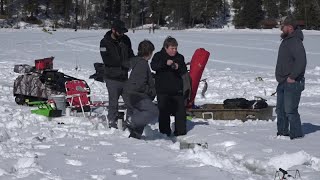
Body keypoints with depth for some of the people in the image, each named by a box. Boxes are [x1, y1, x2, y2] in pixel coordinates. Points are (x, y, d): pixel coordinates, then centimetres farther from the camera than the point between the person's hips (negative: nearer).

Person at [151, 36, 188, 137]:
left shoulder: (179, 57, 10)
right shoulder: (159, 56, 1)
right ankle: (165, 132, 7)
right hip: (163, 90, -3)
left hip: (177, 89, 3)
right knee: (164, 112, -1)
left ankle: (180, 131, 12)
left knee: (180, 110, 2)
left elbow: (184, 71, 5)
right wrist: (165, 63, -30)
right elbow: (153, 66, -16)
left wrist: (178, 68, -17)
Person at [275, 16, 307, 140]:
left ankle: (296, 135, -4)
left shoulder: (295, 42, -17)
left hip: (292, 83, -10)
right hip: (283, 83, 10)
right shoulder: (286, 41, 17)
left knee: (290, 110, -11)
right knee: (280, 110, 15)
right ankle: (282, 133, 25)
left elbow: (301, 61, -27)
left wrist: (292, 76, -23)